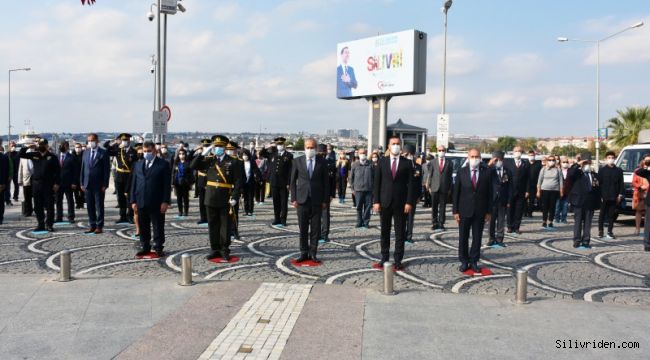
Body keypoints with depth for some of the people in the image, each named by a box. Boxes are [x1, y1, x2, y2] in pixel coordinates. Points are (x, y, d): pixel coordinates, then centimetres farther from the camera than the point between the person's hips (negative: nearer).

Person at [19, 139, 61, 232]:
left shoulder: (52, 157, -1)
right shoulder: (34, 155, 9)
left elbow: (57, 171, -4)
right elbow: (21, 154, 13)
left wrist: (56, 183, -11)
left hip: (48, 184, -4)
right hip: (36, 183, 4)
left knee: (49, 206, 0)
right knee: (38, 207, 8)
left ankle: (50, 225, 7)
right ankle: (41, 225, 17)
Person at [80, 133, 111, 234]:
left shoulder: (103, 153, -4)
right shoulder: (85, 153, 11)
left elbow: (107, 170, -6)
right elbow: (83, 168, 13)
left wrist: (105, 185, -10)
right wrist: (81, 183, 7)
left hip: (99, 185, -5)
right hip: (87, 184, 5)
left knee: (99, 207, 2)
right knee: (90, 207, 9)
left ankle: (99, 226, 8)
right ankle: (92, 226, 17)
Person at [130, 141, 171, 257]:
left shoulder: (163, 164, -2)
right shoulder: (138, 165, 13)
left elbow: (167, 185, -5)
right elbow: (134, 183, 12)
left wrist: (165, 202, -11)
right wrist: (133, 200, 5)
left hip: (157, 203, -4)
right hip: (141, 203, 4)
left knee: (158, 227, 3)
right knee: (143, 227, 11)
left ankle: (158, 248, 12)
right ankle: (145, 247, 22)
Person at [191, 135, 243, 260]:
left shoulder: (233, 162, -2)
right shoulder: (209, 161, 9)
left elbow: (238, 182, -5)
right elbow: (193, 166, 2)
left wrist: (234, 197, -14)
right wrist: (203, 153, -6)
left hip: (225, 200, -3)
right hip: (211, 199, 3)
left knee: (225, 226, 4)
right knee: (213, 226, 9)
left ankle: (225, 250, 14)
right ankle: (215, 250, 18)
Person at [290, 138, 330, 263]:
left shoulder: (322, 162, 3)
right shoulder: (297, 161, 4)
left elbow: (326, 182, 5)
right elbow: (293, 181, 6)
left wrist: (325, 200, 0)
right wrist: (293, 199, 0)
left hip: (317, 200, 0)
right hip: (302, 200, 0)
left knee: (315, 228, 3)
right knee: (303, 228, 5)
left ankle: (313, 253, 12)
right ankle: (304, 253, 14)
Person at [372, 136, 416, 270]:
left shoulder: (407, 163, 3)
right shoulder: (382, 162, 5)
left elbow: (411, 184, 0)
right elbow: (376, 182, 3)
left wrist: (409, 202, -8)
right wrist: (376, 201, -4)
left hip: (401, 203, -1)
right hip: (385, 202, 1)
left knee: (400, 233, 3)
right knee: (384, 232, 8)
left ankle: (398, 260, 10)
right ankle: (384, 258, 17)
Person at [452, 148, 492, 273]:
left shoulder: (486, 172, 0)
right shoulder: (461, 172, -2)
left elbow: (489, 193, 2)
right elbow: (456, 192, -1)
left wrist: (489, 211, 0)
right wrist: (455, 211, -5)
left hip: (480, 211, 1)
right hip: (464, 211, 0)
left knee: (477, 238, 7)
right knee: (463, 237, 6)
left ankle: (474, 262, 18)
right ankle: (464, 262, 18)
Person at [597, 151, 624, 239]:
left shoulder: (619, 170, 7)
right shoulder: (602, 170, 2)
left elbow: (621, 184, 7)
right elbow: (599, 183, -1)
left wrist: (620, 195, -1)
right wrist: (599, 195, -8)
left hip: (614, 197, 2)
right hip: (604, 196, -1)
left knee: (612, 215, 4)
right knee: (602, 214, 5)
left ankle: (610, 232, 10)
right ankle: (600, 231, 13)